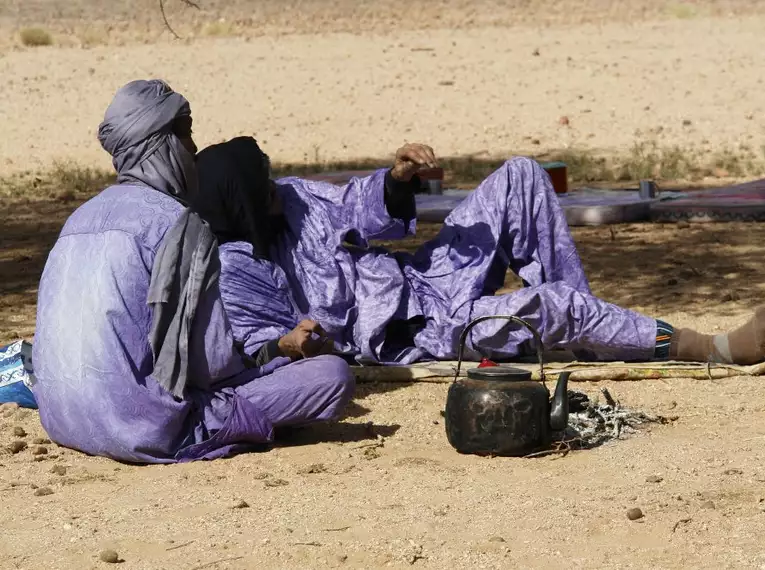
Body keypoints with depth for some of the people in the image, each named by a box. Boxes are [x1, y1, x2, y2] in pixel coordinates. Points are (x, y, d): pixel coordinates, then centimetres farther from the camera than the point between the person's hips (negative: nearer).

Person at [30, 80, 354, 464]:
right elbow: (212, 363, -13)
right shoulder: (177, 223, -10)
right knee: (334, 375, -11)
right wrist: (282, 350, 11)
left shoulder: (81, 217, 14)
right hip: (142, 428, -8)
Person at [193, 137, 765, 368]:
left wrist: (397, 180, -7)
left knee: (520, 176, 3)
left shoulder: (288, 197, 2)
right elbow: (250, 343, -19)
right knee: (548, 304, -28)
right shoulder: (235, 270, -20)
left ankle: (586, 328, 5)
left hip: (425, 276, 9)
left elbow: (354, 207, 12)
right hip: (416, 335, -9)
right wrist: (287, 345, -39)